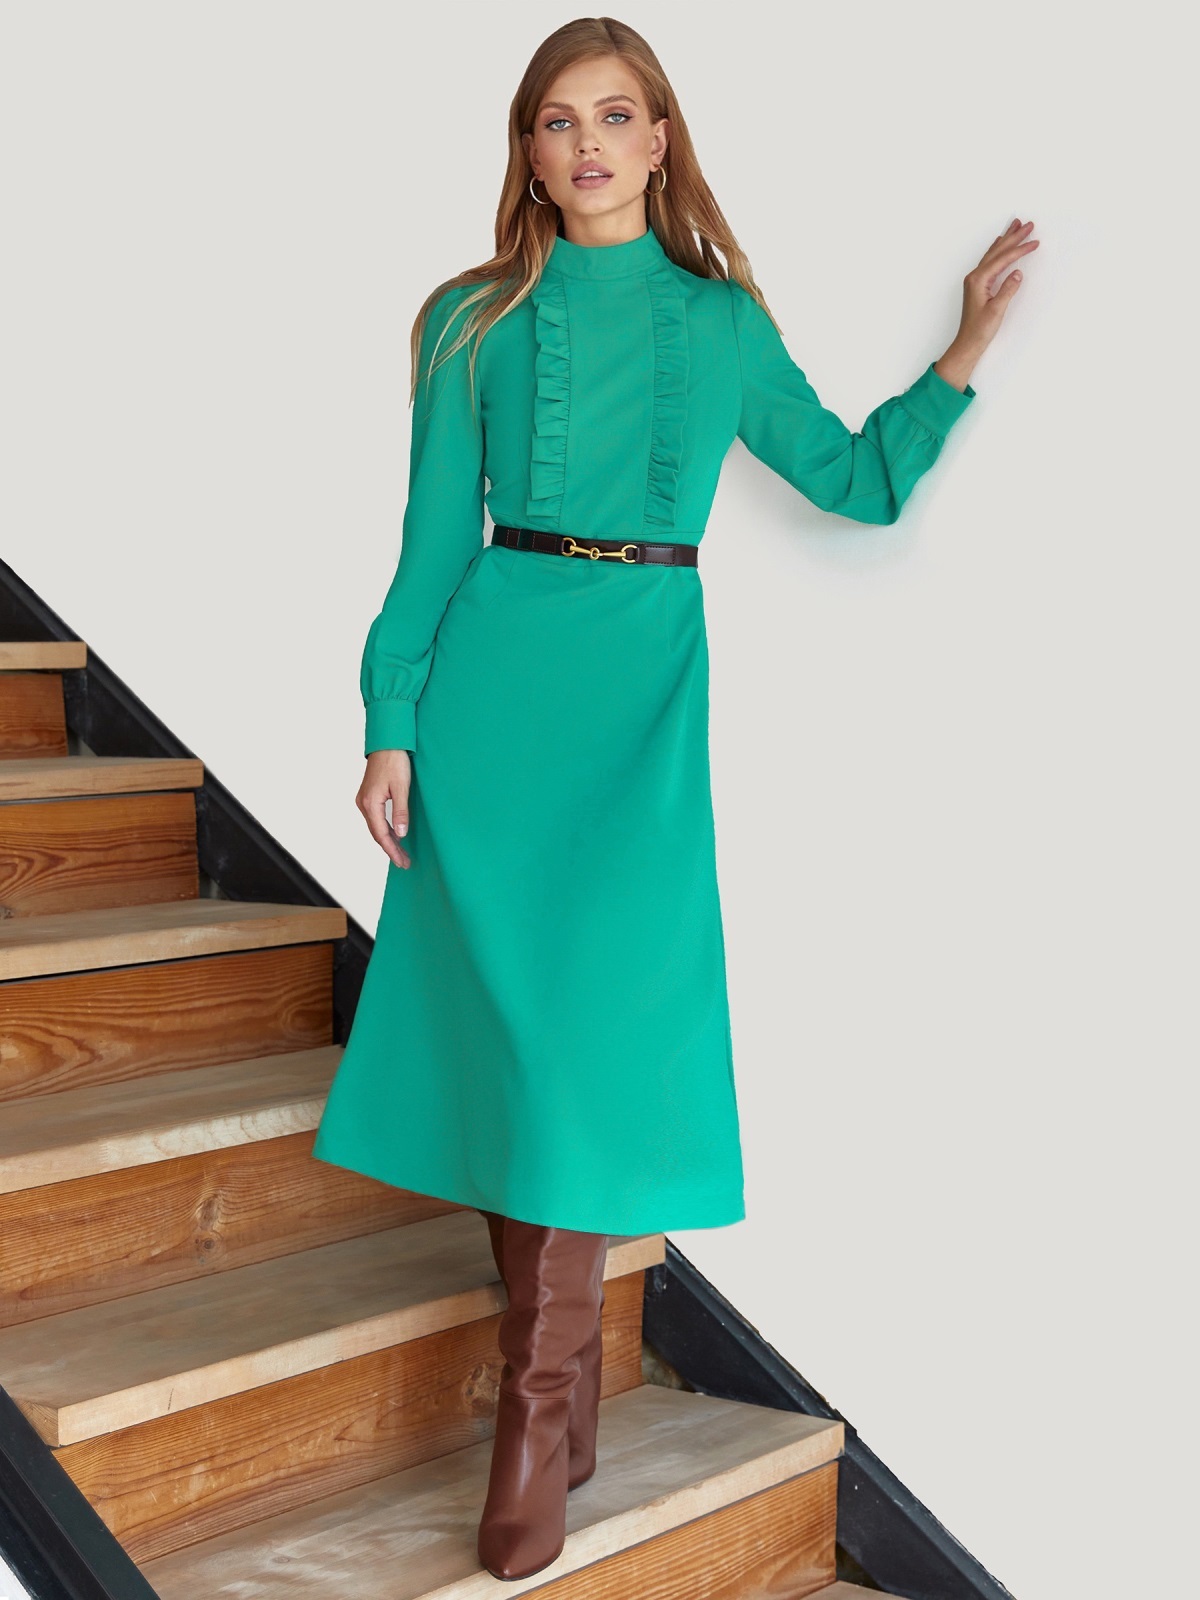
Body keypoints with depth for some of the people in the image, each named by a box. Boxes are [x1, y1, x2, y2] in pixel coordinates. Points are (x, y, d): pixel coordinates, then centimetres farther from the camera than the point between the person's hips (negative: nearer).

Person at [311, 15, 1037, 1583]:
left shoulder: (725, 323, 13)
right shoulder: (475, 321, 10)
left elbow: (860, 478, 19)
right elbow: (433, 540, 7)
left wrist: (966, 350, 9)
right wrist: (392, 726, 0)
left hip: (643, 684, 0)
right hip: (492, 672, 0)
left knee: (599, 1009, -13)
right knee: (501, 1007, -3)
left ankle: (540, 1397, -4)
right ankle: (567, 1373, 15)